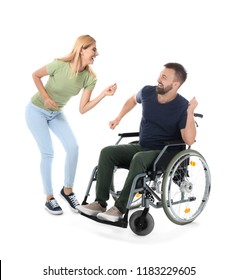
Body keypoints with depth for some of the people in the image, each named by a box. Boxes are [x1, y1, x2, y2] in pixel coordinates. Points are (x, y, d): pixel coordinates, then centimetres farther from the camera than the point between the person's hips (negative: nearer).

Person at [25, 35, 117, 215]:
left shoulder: (89, 77, -15)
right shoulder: (60, 65, -28)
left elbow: (82, 109, -15)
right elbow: (36, 75, -10)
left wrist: (104, 94, -25)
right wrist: (45, 97, -22)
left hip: (56, 113, 5)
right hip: (37, 111, -4)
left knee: (73, 147, -9)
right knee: (48, 153, -10)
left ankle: (67, 190, 11)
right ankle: (49, 198, 5)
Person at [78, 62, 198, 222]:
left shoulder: (182, 107, -16)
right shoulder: (148, 92, -1)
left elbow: (189, 141, -25)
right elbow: (133, 100, 25)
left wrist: (190, 113, -32)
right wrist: (119, 118, 21)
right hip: (142, 147, 6)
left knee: (139, 158, -37)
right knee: (107, 152, -14)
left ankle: (120, 209, -31)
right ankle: (100, 203, -16)